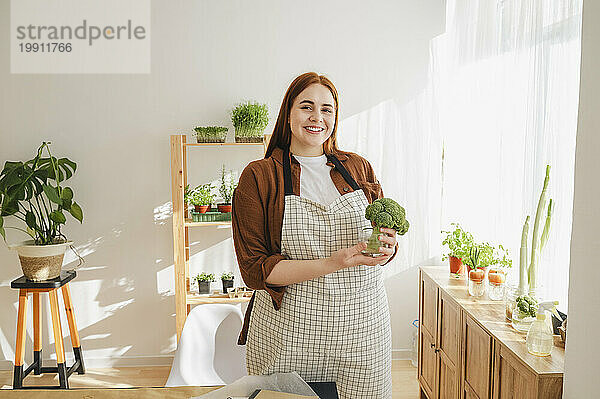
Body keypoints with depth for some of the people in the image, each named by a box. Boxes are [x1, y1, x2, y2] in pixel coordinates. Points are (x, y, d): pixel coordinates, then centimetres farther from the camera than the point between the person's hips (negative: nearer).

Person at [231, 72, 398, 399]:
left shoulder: (358, 168, 7)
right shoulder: (258, 176, -4)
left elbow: (383, 240, 14)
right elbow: (254, 269, -10)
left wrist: (386, 248, -10)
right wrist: (332, 264, -21)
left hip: (362, 329, 3)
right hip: (288, 332, -3)